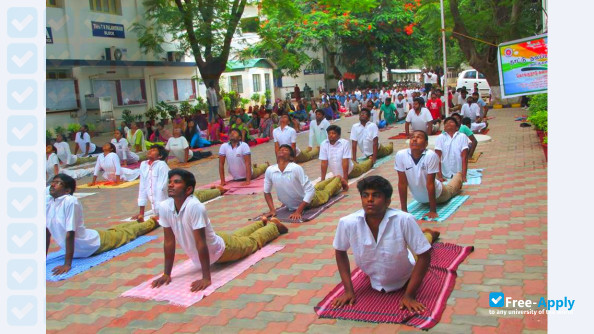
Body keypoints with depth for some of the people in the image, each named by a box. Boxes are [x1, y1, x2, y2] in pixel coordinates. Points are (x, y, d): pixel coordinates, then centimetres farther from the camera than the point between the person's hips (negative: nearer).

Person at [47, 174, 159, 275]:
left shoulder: (70, 201, -32)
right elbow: (47, 232, -2)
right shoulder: (48, 202, -11)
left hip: (94, 243, -6)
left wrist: (67, 264, -33)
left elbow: (70, 234, -34)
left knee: (126, 233, 20)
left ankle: (152, 221, 47)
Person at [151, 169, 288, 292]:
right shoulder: (164, 207, -25)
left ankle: (274, 225, 52)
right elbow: (169, 242, -17)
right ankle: (262, 222, 63)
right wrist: (166, 274, -14)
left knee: (253, 242, 24)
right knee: (236, 236, 35)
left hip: (220, 249, -6)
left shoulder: (195, 206, -41)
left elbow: (201, 243, -39)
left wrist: (206, 278, -36)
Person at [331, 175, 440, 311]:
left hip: (406, 280, -1)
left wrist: (409, 296, -29)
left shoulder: (404, 220, -38)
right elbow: (340, 252, -13)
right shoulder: (347, 223, -32)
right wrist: (349, 291, -13)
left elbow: (424, 256, -28)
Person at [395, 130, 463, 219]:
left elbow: (430, 184, -32)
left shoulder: (431, 155, -36)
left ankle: (458, 176, 62)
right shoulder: (400, 155, -29)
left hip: (437, 194, -2)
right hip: (419, 198, 2)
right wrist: (403, 209, -18)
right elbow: (402, 183, -22)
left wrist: (433, 211, -28)